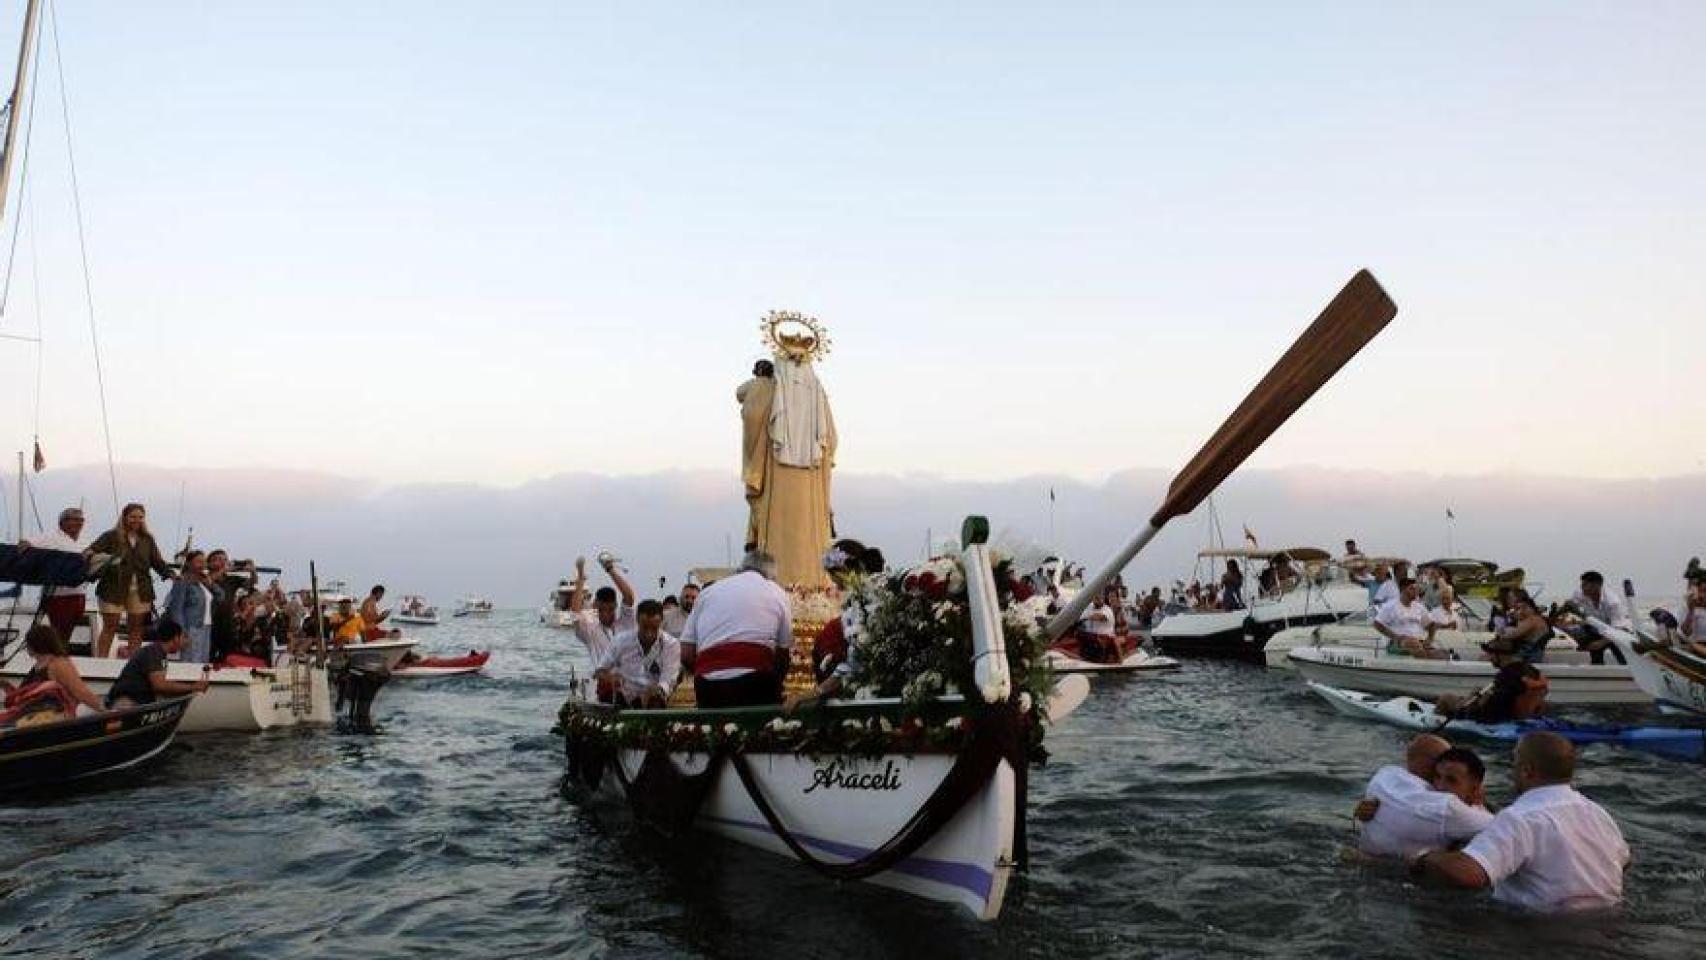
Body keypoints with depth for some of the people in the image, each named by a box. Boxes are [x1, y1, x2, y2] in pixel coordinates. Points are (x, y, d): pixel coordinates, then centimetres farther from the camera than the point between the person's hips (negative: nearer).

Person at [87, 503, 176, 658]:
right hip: (114, 589, -3)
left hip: (140, 591, 3)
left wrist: (171, 573, -6)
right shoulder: (112, 536, 0)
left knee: (136, 628, 9)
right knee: (109, 628, 0)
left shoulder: (147, 540, 10)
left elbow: (158, 562, 10)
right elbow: (91, 550, -4)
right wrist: (89, 554, -28)